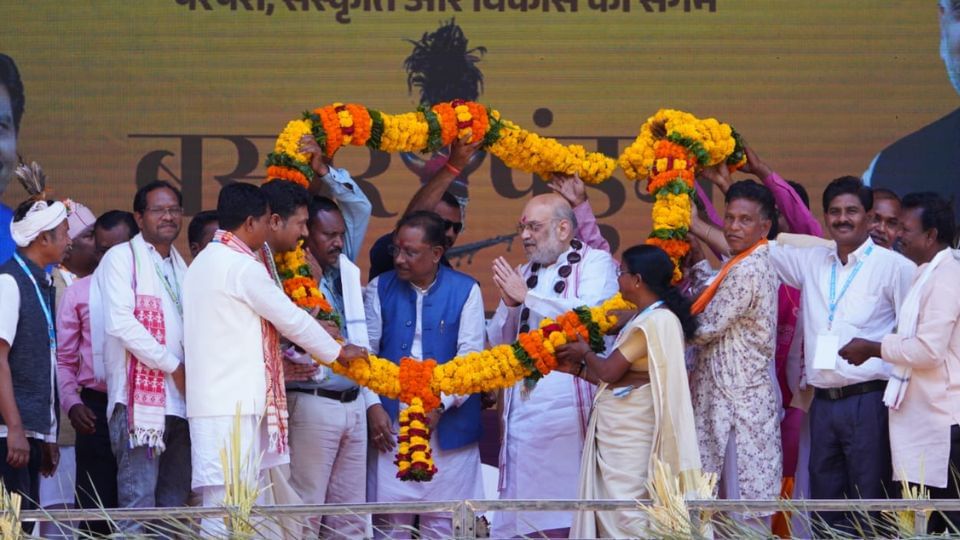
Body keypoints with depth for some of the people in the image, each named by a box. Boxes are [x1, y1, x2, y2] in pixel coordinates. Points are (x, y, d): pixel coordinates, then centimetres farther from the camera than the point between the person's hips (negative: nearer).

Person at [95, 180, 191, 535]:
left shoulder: (180, 266, 21)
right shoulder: (122, 258, 0)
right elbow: (120, 322, -12)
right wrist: (174, 366, -11)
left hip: (181, 399, 7)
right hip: (140, 396, -7)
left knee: (175, 503, 5)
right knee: (138, 505, -12)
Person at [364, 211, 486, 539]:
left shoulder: (465, 291, 1)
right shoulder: (380, 289, 6)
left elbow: (470, 356, -3)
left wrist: (441, 405, -13)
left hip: (447, 422, -1)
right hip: (391, 422, 1)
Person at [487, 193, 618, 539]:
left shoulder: (595, 263, 2)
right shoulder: (523, 274, 19)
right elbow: (498, 341, 19)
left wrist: (528, 296, -11)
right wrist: (509, 304, -1)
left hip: (568, 408, -5)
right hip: (523, 409, 6)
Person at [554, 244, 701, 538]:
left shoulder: (656, 321, -18)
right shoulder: (647, 319, 15)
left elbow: (609, 372, -16)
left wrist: (584, 353, 3)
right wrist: (577, 369, 15)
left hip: (629, 435, -10)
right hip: (621, 433, 10)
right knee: (613, 514, 12)